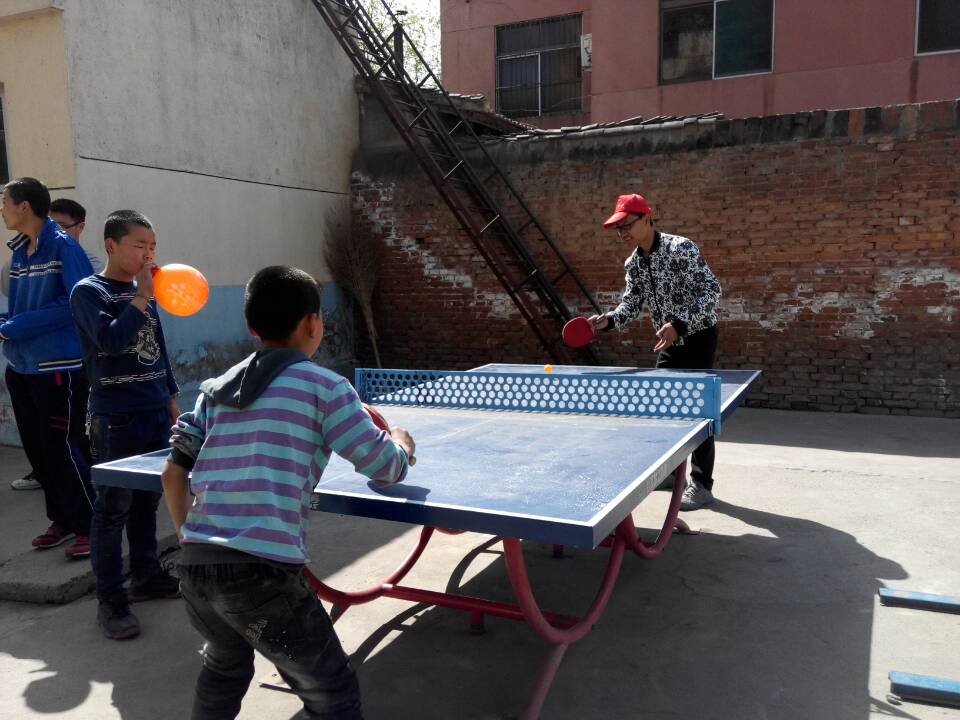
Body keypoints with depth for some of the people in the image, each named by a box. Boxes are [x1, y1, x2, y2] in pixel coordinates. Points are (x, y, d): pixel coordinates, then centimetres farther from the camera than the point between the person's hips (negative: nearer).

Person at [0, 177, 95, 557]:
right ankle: (61, 519, 28)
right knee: (36, 449, 13)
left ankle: (88, 527, 8)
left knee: (61, 449, -4)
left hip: (58, 367, -8)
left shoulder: (63, 246, -12)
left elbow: (78, 303, -20)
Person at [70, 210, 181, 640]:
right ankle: (111, 601, 5)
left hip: (155, 412, 7)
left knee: (147, 499, 15)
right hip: (114, 419, -7)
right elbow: (112, 339, -23)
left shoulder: (144, 292, 12)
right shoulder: (88, 291, -7)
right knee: (113, 506, -2)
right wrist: (141, 295, -18)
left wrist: (170, 398, 18)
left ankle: (146, 575, 28)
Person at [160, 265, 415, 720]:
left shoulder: (217, 388, 15)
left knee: (225, 665, 34)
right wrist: (401, 441, 24)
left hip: (194, 567, 7)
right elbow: (388, 468, 2)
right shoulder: (322, 385, -2)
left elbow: (173, 474, 16)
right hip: (262, 572, -7)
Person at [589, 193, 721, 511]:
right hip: (671, 342, 8)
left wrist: (678, 324, -32)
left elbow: (711, 291, -23)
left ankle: (702, 484, 2)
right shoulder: (633, 263, 1)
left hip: (698, 336, -8)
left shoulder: (681, 248, -21)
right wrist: (607, 320, -17)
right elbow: (632, 305, 3)